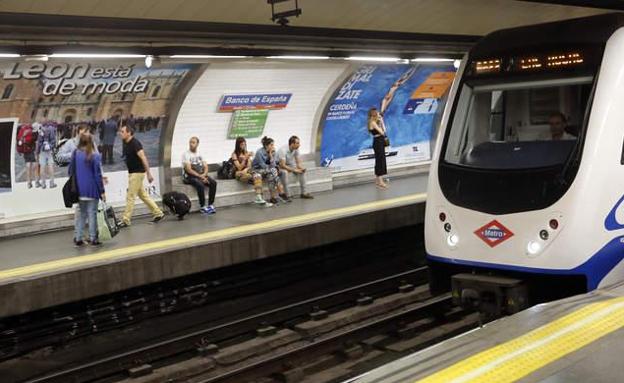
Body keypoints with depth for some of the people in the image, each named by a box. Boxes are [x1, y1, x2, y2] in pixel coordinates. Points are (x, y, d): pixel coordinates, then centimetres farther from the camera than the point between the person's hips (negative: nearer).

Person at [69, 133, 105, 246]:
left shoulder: (75, 154, 0)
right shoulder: (95, 156, -12)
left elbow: (70, 171, 7)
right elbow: (98, 175, -11)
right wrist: (102, 191, -5)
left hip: (79, 190, 4)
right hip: (92, 190, -4)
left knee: (80, 214, 13)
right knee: (92, 214, 3)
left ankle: (77, 238, 14)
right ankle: (93, 238, 7)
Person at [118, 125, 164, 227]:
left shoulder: (135, 143, -17)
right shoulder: (126, 144, 10)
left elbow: (143, 158, -22)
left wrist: (149, 173, -27)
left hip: (137, 173, -9)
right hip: (132, 173, 9)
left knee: (130, 197, -6)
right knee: (143, 195, 14)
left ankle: (125, 221, -1)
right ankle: (158, 213, 21)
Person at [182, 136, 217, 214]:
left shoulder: (199, 154, 14)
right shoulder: (186, 154, -5)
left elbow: (206, 167, 10)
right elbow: (188, 170, -14)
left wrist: (204, 175, -13)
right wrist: (200, 176, -19)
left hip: (201, 175, 6)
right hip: (190, 176, -6)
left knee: (213, 183, -20)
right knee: (200, 185, -34)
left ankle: (211, 205, -18)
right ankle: (202, 207, -21)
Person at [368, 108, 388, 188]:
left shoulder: (376, 122, 12)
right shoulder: (373, 123, -16)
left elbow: (383, 131, 10)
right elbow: (382, 132, -18)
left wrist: (381, 121, 8)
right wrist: (381, 121, -9)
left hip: (380, 142, 10)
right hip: (377, 143, -10)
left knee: (380, 160, 14)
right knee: (380, 161, -6)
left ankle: (378, 180, 23)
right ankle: (380, 181, -1)